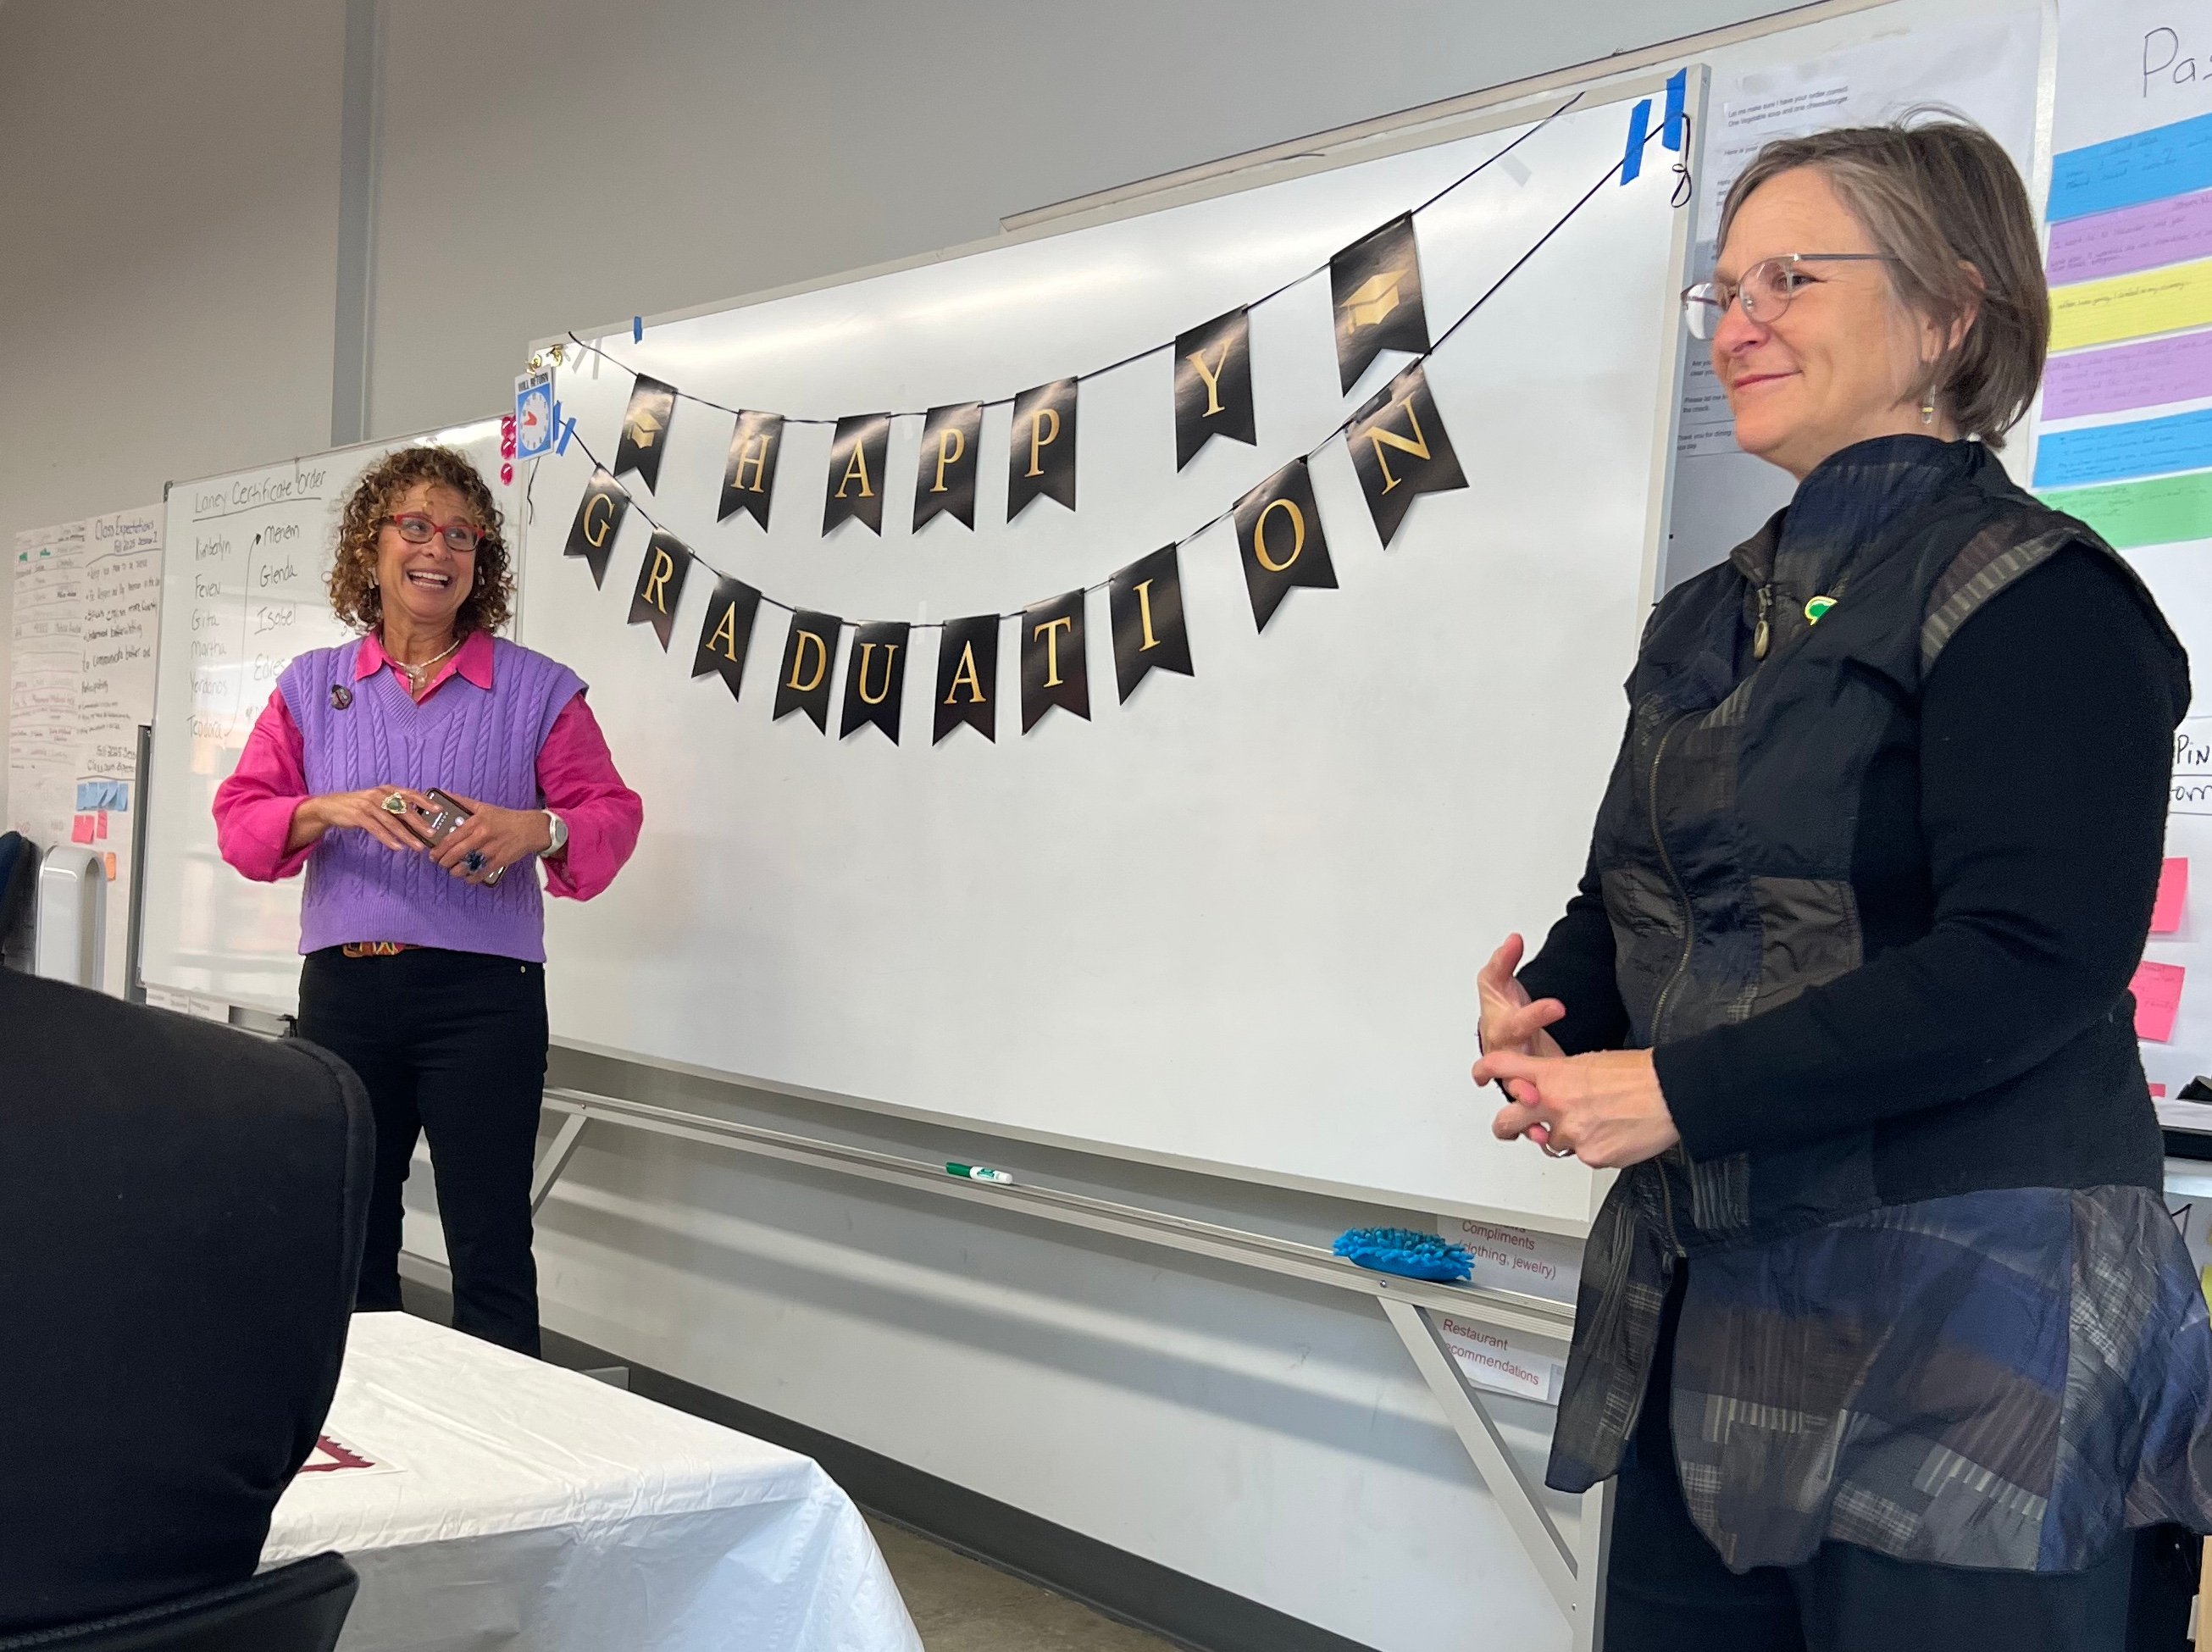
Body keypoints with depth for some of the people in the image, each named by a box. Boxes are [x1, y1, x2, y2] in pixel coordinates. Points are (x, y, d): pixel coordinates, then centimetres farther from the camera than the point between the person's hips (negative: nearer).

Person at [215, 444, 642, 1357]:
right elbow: (240, 817, 7)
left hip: (483, 991, -3)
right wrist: (330, 812, -13)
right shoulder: (311, 685, 11)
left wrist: (540, 829, -19)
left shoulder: (538, 690, 4)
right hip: (344, 984, 3)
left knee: (490, 1248, -2)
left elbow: (612, 813, 3)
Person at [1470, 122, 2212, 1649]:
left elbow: (2033, 960, -21)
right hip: (1701, 1306, 8)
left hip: (1959, 1320, -7)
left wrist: (1682, 1092, -21)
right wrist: (1547, 1008, -4)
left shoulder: (2031, 596, -11)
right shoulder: (1709, 619, 13)